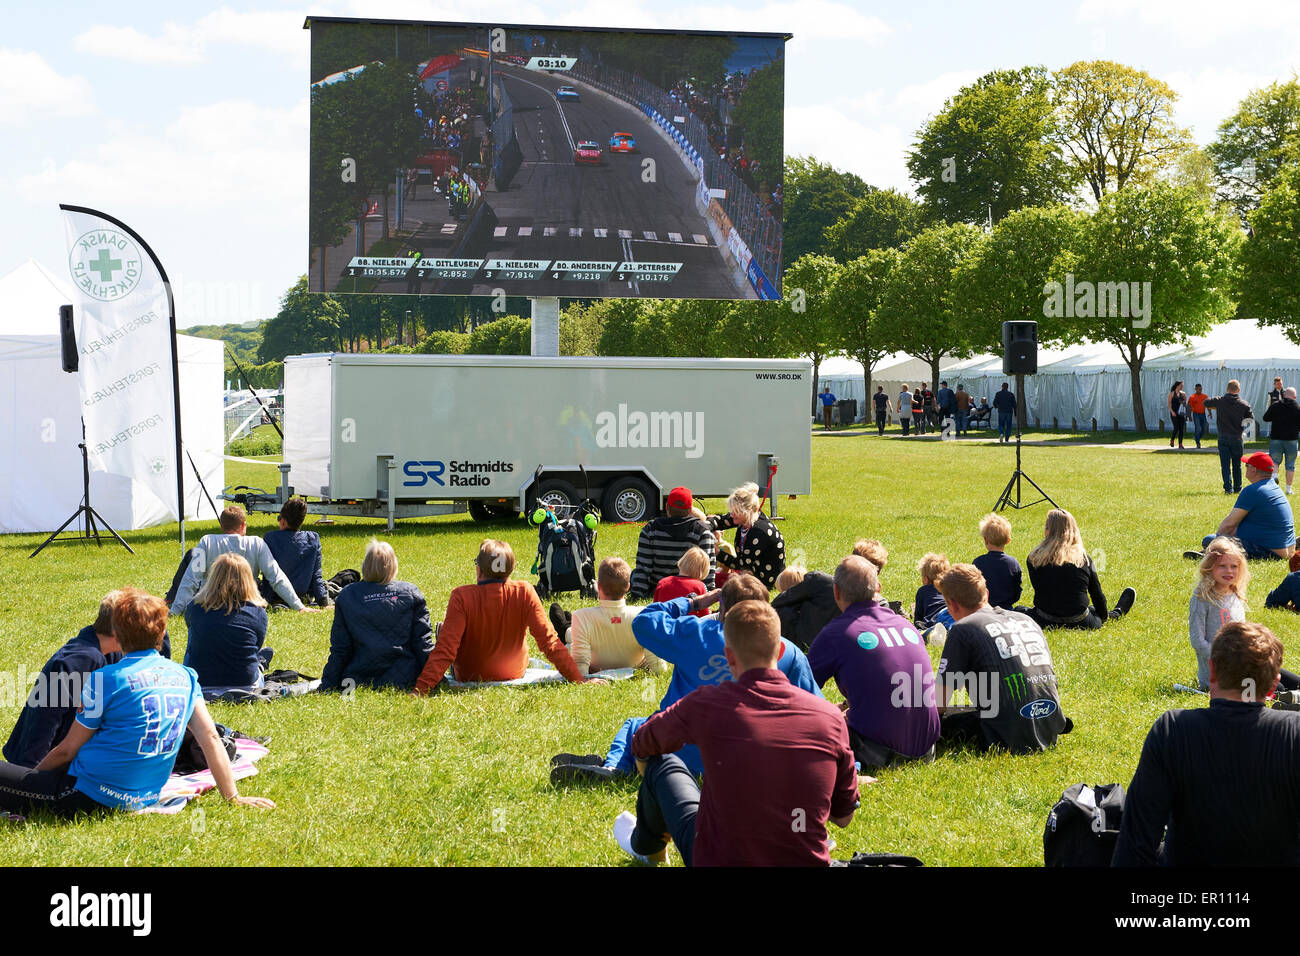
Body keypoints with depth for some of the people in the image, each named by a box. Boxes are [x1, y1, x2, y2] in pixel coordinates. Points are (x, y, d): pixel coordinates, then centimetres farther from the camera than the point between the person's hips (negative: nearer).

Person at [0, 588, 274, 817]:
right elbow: (211, 739, 3)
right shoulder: (185, 677, 4)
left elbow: (67, 750, -4)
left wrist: (34, 775, 12)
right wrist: (233, 797, 8)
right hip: (144, 798, 7)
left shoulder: (107, 679, -11)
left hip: (89, 797, -7)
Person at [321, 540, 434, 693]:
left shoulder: (346, 596, -1)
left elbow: (339, 649, 1)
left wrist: (327, 687, 8)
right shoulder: (410, 593, 0)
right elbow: (422, 641, 0)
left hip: (360, 680, 1)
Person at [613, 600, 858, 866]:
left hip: (718, 860, -2)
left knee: (662, 764, 22)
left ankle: (646, 845, 51)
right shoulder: (830, 717, -9)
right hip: (807, 862, 2)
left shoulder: (706, 706, -14)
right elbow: (844, 816, 2)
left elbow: (642, 746, 9)